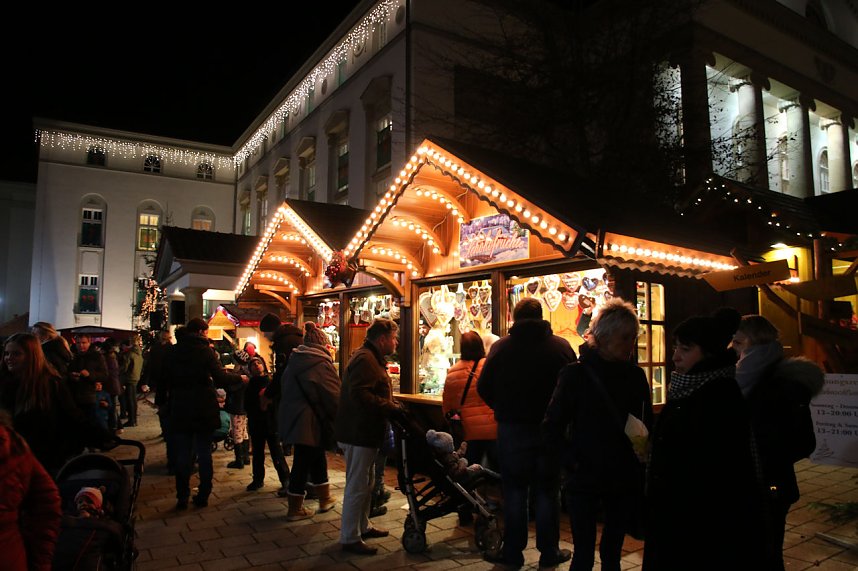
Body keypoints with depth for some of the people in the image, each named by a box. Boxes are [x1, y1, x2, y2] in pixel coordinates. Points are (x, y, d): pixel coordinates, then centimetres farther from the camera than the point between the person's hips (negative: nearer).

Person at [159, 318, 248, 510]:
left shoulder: (172, 351, 2)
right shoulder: (205, 351, -10)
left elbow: (164, 381, 7)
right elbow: (220, 378, -15)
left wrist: (165, 402, 21)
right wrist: (240, 378, 0)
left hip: (179, 410, 3)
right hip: (204, 411, -2)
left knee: (182, 455, 9)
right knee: (204, 453, 8)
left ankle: (182, 498, 12)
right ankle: (203, 496, 14)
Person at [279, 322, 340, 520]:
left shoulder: (295, 359, 9)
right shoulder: (321, 362, -15)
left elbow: (286, 389, 17)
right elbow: (334, 394, -14)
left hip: (291, 417, 8)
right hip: (309, 421, -8)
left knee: (316, 454, 20)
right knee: (303, 462, 2)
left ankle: (325, 498, 31)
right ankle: (295, 509, 11)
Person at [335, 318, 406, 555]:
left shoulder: (371, 358, 17)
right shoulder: (365, 359, -19)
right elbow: (360, 395, -30)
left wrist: (392, 406, 12)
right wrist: (391, 408, -26)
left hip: (364, 432, 11)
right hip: (358, 433, -11)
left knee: (365, 483, 21)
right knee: (357, 486, -2)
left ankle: (362, 526, 35)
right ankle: (349, 538, 8)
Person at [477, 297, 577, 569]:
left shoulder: (501, 346, -7)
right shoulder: (561, 346, -6)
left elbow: (484, 387, -5)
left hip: (512, 428, -1)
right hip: (550, 429, 1)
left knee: (514, 491, 11)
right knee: (547, 492, 13)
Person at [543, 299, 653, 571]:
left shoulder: (636, 375, 4)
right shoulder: (576, 373, -8)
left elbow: (648, 425, 12)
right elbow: (552, 427, -6)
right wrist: (573, 460, -14)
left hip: (626, 480, 4)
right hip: (585, 480, -4)